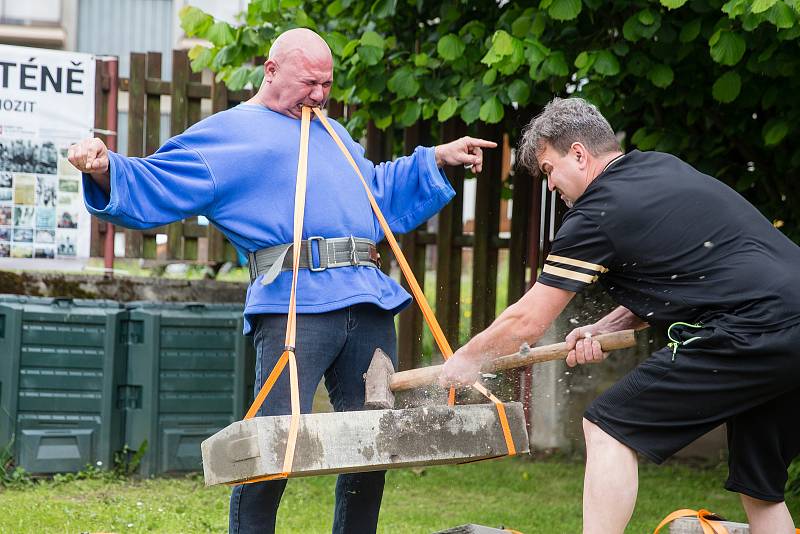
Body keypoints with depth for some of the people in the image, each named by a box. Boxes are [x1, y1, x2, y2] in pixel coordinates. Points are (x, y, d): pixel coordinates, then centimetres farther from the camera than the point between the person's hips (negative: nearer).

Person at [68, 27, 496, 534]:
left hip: (369, 302, 7)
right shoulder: (229, 132, 8)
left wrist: (439, 158, 37)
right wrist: (106, 171, -19)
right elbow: (153, 188, 0)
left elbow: (382, 194, 43)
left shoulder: (333, 134, 30)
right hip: (294, 303, -7)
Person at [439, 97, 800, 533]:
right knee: (758, 487, 18)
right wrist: (607, 328, 18)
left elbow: (526, 322, 3)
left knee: (608, 428, 0)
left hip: (749, 335, -9)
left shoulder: (597, 214, -2)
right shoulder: (664, 167, 21)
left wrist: (465, 360, 19)